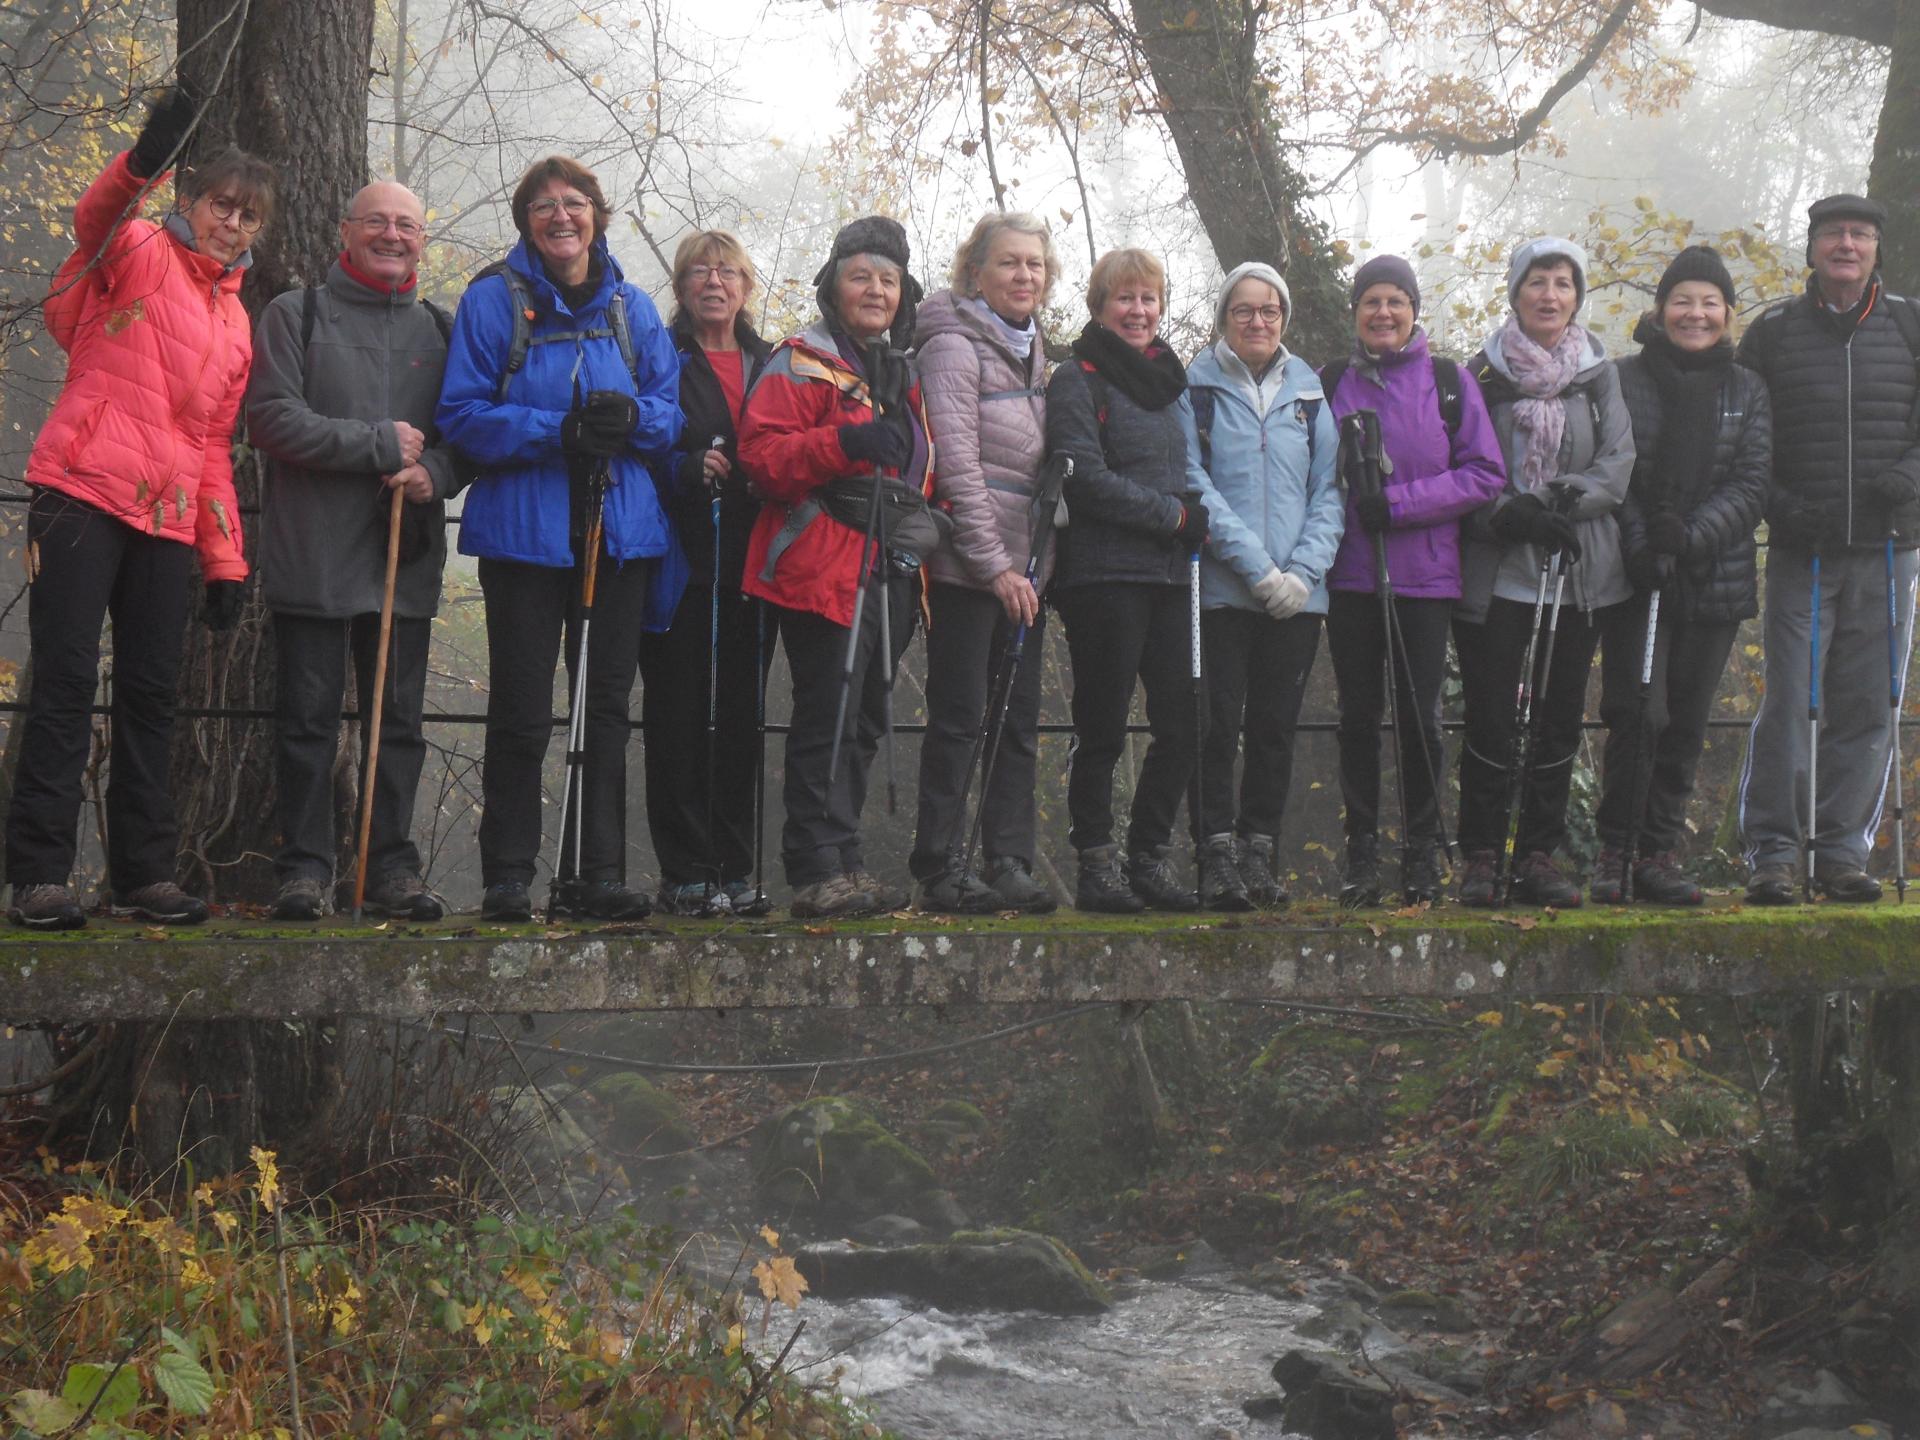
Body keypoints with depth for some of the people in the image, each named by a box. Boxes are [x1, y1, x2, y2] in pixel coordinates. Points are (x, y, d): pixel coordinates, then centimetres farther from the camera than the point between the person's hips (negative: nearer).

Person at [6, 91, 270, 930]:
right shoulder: (140, 253, 4)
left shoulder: (236, 322, 20)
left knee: (151, 695, 7)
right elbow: (96, 219, -21)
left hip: (168, 518, 6)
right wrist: (142, 164, -44)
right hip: (85, 492, -6)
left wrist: (226, 559, 13)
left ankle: (143, 872, 12)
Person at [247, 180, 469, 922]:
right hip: (313, 555, -3)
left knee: (399, 720, 5)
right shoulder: (297, 314, 4)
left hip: (405, 558, 3)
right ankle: (304, 868, 6)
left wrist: (436, 472, -9)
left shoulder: (437, 330, 16)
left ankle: (393, 866, 12)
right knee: (308, 717, 0)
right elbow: (271, 416, -8)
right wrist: (380, 444, -11)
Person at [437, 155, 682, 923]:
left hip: (620, 532, 4)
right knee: (521, 713, -1)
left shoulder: (631, 307, 12)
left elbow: (671, 408, 11)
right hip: (525, 530, -4)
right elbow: (464, 414, -6)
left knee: (607, 706, 6)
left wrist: (632, 417, -12)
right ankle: (507, 878, 7)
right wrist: (559, 432, -18)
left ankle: (598, 873, 12)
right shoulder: (493, 299, 0)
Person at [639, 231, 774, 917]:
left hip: (749, 567, 4)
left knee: (741, 716, 5)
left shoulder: (768, 365, 17)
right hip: (678, 559, -4)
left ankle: (734, 870, 10)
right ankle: (684, 874, 1)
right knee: (678, 713, -3)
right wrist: (685, 468, -17)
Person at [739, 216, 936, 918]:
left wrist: (924, 521, 16)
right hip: (824, 569, -8)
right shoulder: (803, 361, -2)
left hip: (889, 571, 8)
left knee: (863, 722, 10)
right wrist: (845, 443, -27)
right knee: (827, 720, -11)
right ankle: (819, 869, -9)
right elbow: (762, 454, -14)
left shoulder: (901, 374, 23)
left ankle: (842, 862, 16)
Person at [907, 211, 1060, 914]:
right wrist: (995, 564, -17)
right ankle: (940, 869, 0)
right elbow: (957, 463, -13)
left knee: (1019, 720, 6)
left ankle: (1009, 863, 10)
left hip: (1024, 566, 8)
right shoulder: (954, 345, -6)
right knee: (959, 716, -5)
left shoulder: (1034, 350, 17)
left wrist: (1038, 561, 11)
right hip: (968, 566, -7)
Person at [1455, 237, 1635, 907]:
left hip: (1581, 569, 2)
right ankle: (1480, 858, 4)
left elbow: (1619, 462, 0)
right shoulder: (1484, 371, 4)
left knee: (1561, 719, 5)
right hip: (1496, 570, -2)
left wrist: (1564, 500, -17)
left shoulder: (1599, 372, 9)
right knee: (1490, 719, -5)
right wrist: (1507, 515, -16)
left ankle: (1538, 857, 13)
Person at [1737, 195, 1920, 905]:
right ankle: (1770, 852, 3)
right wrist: (1778, 503, -8)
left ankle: (1843, 851, 13)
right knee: (1788, 703, -5)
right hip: (1800, 552, -2)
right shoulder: (1772, 333, 5)